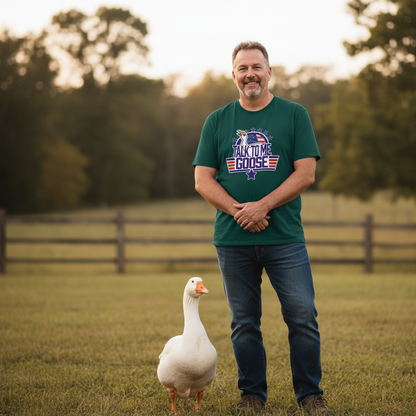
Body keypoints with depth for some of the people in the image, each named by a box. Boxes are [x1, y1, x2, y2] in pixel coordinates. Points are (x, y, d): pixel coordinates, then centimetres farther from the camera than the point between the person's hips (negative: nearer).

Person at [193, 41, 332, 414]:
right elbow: (203, 179, 6)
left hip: (285, 237, -2)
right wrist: (237, 210, -11)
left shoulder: (294, 115, 6)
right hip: (233, 239, 2)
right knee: (244, 323, 7)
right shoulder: (217, 121, 11)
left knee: (303, 316, -4)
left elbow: (306, 173, -2)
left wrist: (262, 206, -13)